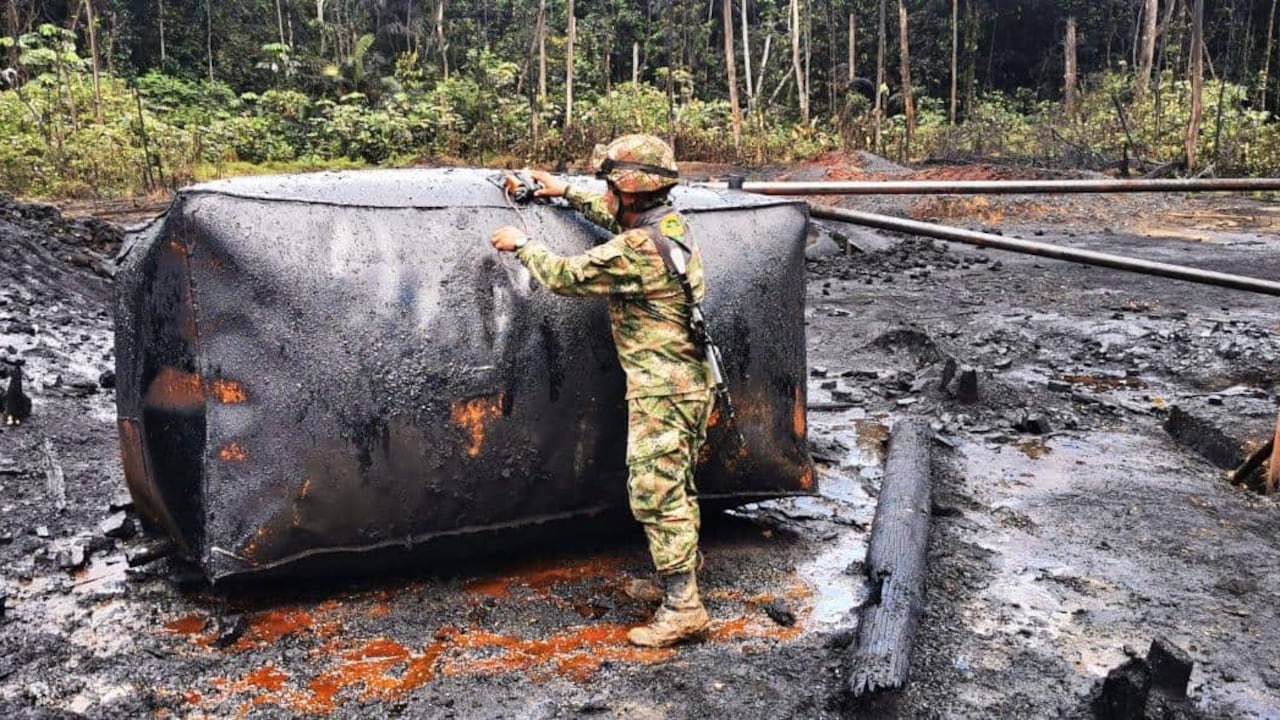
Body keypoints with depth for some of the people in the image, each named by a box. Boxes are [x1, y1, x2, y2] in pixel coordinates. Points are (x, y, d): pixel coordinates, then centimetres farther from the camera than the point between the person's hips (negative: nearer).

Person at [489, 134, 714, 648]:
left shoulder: (636, 250, -22)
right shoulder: (670, 223, 7)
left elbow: (565, 277, -12)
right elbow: (615, 217, 29)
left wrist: (521, 245, 4)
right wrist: (567, 192, 34)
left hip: (661, 391, -10)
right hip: (690, 382, 10)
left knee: (654, 494, -5)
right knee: (676, 489, 18)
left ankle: (681, 609, -1)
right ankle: (684, 581, 30)